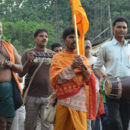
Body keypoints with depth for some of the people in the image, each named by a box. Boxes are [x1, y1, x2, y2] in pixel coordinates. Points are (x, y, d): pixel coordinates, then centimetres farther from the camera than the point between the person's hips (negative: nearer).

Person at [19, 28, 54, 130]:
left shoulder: (53, 55, 10)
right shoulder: (28, 54, 4)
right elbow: (21, 73, -3)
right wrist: (28, 61, -20)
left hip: (48, 95, 1)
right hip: (32, 95, -1)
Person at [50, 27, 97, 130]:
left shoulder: (82, 58, 16)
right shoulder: (58, 58, 6)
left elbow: (89, 79, 7)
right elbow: (57, 79, -5)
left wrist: (83, 66, -11)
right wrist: (72, 67, -16)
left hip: (81, 102, 3)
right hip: (65, 101, -3)